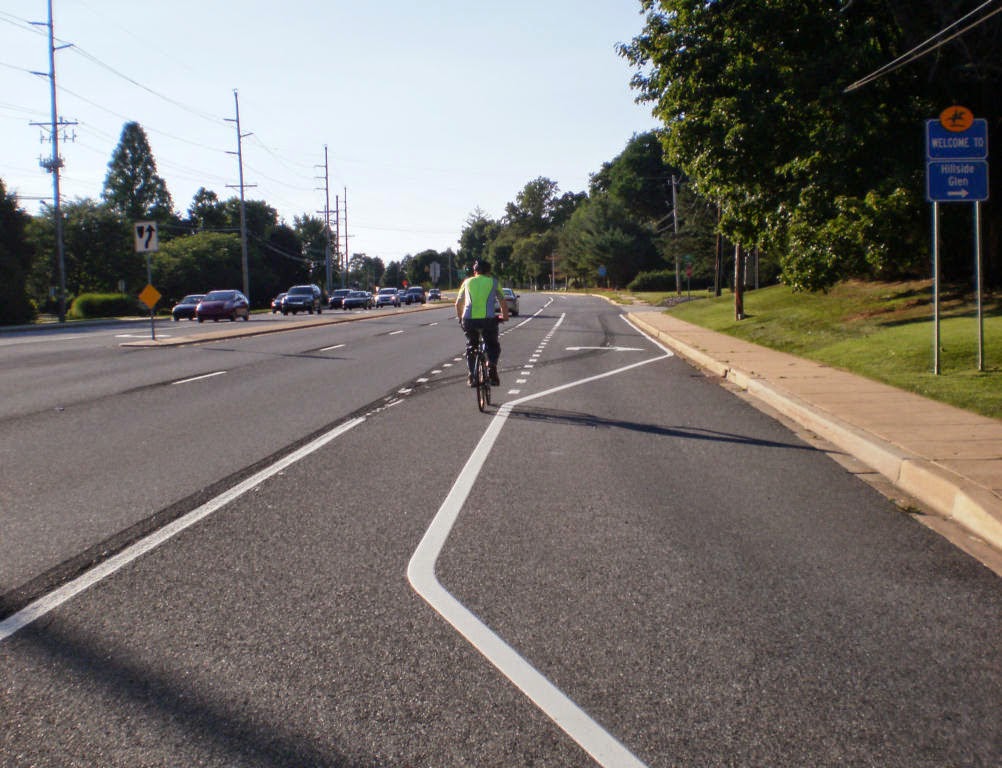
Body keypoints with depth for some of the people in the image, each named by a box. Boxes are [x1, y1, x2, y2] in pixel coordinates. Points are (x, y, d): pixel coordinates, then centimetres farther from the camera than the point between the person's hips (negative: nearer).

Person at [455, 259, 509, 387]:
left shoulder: (468, 282, 21)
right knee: (493, 346, 19)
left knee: (471, 346, 23)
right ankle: (492, 368, -7)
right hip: (488, 319, -1)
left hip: (469, 319, 1)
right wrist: (505, 317, 34)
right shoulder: (494, 282, 17)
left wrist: (460, 318, 40)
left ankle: (472, 376, 11)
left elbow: (458, 303, 26)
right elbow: (503, 303, 18)